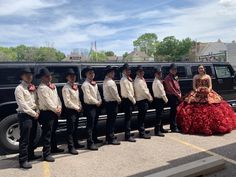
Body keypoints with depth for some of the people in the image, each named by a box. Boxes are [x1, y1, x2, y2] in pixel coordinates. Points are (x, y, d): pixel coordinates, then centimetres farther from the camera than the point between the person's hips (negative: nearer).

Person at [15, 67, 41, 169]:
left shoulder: (33, 87, 14)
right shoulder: (19, 88, -8)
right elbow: (22, 105, -15)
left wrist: (37, 111, -1)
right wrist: (33, 113, -13)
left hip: (34, 114, 8)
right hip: (24, 115, -7)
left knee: (32, 137, 17)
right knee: (24, 139, -4)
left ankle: (30, 155, 31)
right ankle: (23, 160, 4)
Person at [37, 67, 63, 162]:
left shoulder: (52, 86, 14)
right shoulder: (42, 88, -14)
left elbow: (57, 97, 12)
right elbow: (48, 102, -18)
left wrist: (59, 107, -4)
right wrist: (56, 110, -11)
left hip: (55, 112, 9)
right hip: (47, 113, -9)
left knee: (53, 132, 22)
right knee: (47, 134, -4)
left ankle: (53, 147, 38)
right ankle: (46, 154, 3)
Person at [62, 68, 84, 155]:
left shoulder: (75, 86, 13)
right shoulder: (66, 88, -13)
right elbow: (67, 102, -18)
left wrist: (80, 106, 5)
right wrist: (76, 108, -12)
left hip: (77, 110, 8)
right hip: (70, 110, -8)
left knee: (75, 128, 18)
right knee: (70, 129, -3)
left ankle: (75, 143, 30)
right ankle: (71, 147, 4)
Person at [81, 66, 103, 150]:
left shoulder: (94, 83, 15)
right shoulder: (85, 84, -13)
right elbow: (88, 97, -19)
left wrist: (100, 101, 0)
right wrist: (97, 102, -11)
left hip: (96, 105, 9)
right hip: (89, 106, -9)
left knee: (95, 123, 18)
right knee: (90, 125, -6)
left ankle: (94, 138, 33)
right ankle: (90, 143, -1)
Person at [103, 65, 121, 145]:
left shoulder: (105, 81, 11)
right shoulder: (111, 82, -19)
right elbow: (115, 93, -17)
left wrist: (117, 99, 12)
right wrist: (119, 100, -1)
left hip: (107, 102, 10)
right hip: (112, 103, -10)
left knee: (109, 120, 17)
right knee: (112, 121, -2)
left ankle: (108, 136, 28)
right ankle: (111, 138, 6)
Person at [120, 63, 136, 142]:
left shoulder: (128, 79, 15)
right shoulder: (124, 80, -15)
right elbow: (128, 92, -18)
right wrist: (133, 100, -12)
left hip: (129, 100, 9)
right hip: (127, 100, -9)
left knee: (128, 117, 15)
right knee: (128, 118, -5)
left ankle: (128, 133, 26)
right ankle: (127, 136, 3)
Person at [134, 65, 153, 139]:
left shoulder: (142, 79, 16)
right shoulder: (139, 81, -16)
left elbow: (146, 89, 17)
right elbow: (143, 91, -17)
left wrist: (149, 97, 7)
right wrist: (150, 98, -6)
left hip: (144, 99, 10)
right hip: (142, 100, -10)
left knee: (141, 117, 16)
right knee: (141, 117, -4)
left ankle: (142, 131, 27)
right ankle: (142, 133, 3)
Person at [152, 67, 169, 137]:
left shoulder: (156, 81, 15)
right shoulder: (157, 82, -17)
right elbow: (161, 92, -17)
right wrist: (166, 99, -9)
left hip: (158, 99, 10)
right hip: (159, 100, -10)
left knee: (159, 115, 17)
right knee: (158, 115, -7)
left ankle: (160, 128, 28)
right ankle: (157, 131, -2)